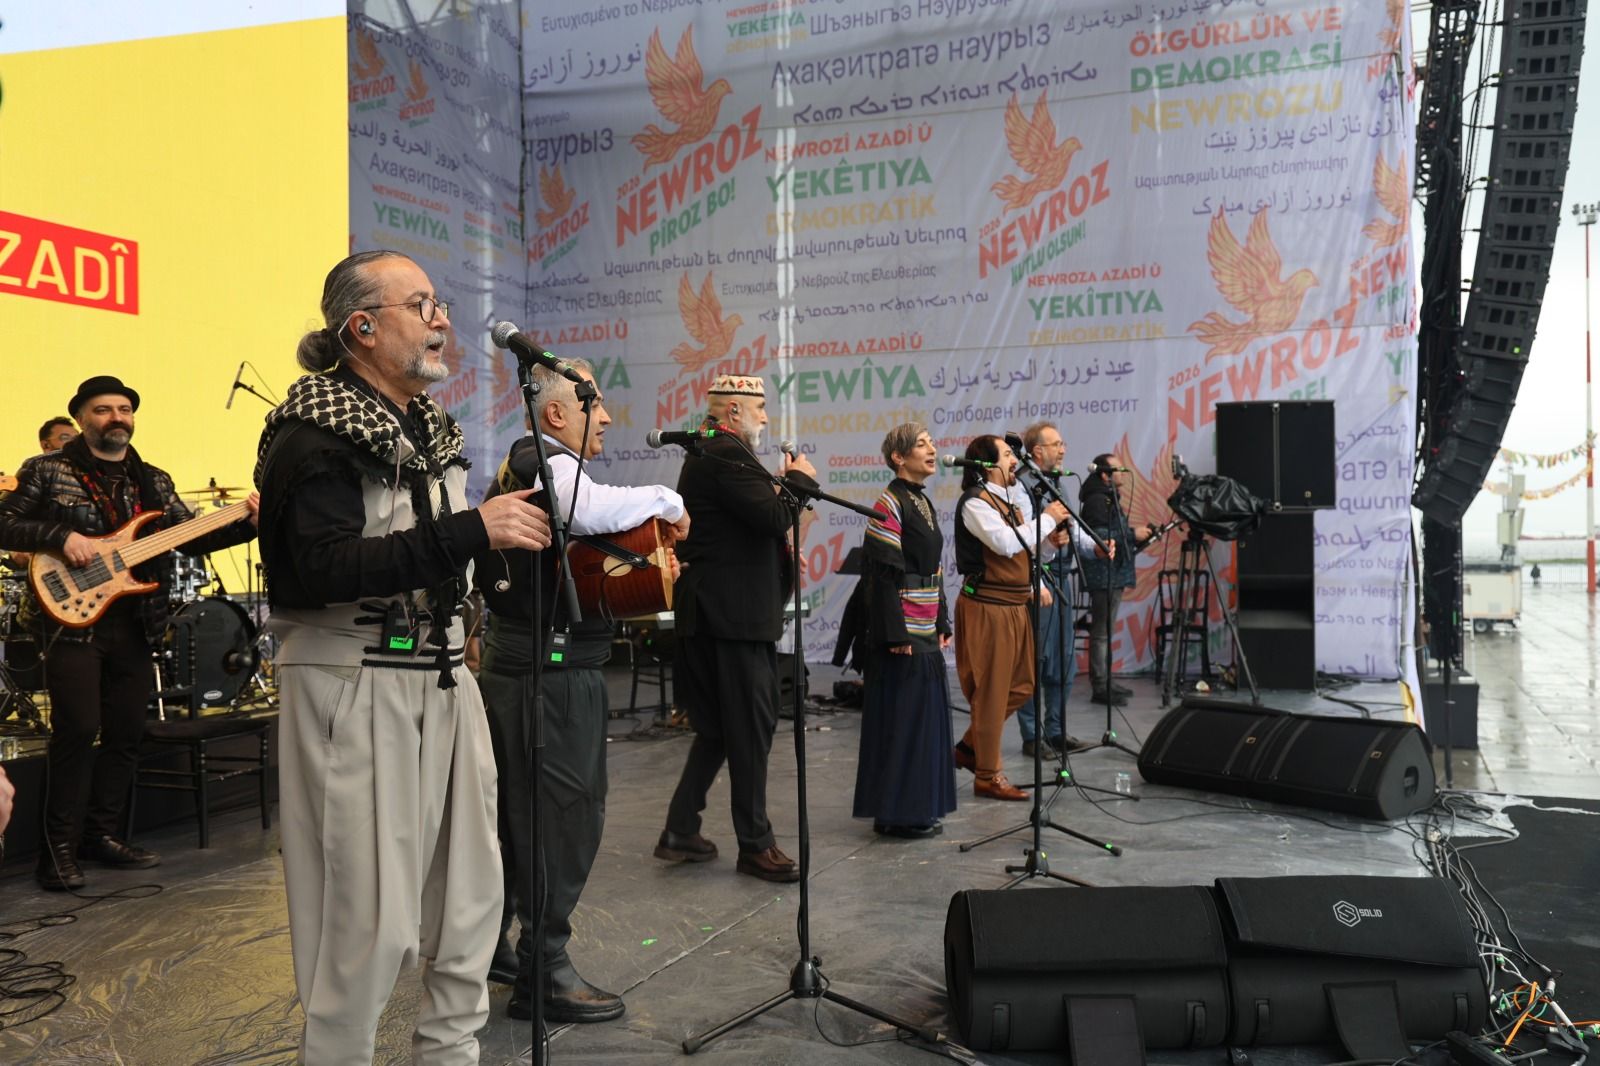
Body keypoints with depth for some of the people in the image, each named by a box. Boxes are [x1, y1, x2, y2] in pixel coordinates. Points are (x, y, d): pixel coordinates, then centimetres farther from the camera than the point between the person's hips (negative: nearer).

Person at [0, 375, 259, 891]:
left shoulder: (154, 481, 14)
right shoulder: (46, 469, 2)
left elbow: (191, 538, 8)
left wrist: (247, 522, -7)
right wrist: (60, 535, -18)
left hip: (136, 625, 5)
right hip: (75, 619, -5)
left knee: (126, 733, 8)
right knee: (77, 730, -10)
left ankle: (102, 834, 21)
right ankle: (60, 849, 1)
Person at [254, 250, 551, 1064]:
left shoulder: (428, 426, 15)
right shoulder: (316, 431, -11)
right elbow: (324, 568, -26)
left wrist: (512, 527, 11)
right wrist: (472, 532, -30)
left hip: (441, 675, 8)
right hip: (356, 684, -8)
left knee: (469, 894, 12)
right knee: (371, 919, -3)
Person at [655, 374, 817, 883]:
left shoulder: (709, 453, 19)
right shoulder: (726, 455, -15)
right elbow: (773, 517, -24)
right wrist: (801, 479, -8)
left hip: (712, 612, 11)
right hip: (736, 613, -11)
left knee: (717, 729, 16)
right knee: (751, 727, -2)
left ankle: (680, 831, 20)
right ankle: (755, 844, 8)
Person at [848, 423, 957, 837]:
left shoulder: (923, 503, 15)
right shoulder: (890, 504, -12)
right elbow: (881, 573, -17)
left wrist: (942, 624, 15)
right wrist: (895, 634, -20)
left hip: (926, 630, 9)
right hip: (902, 631, -9)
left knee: (925, 715, 13)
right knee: (900, 717, -3)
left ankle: (918, 807, 22)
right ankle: (895, 814, 6)